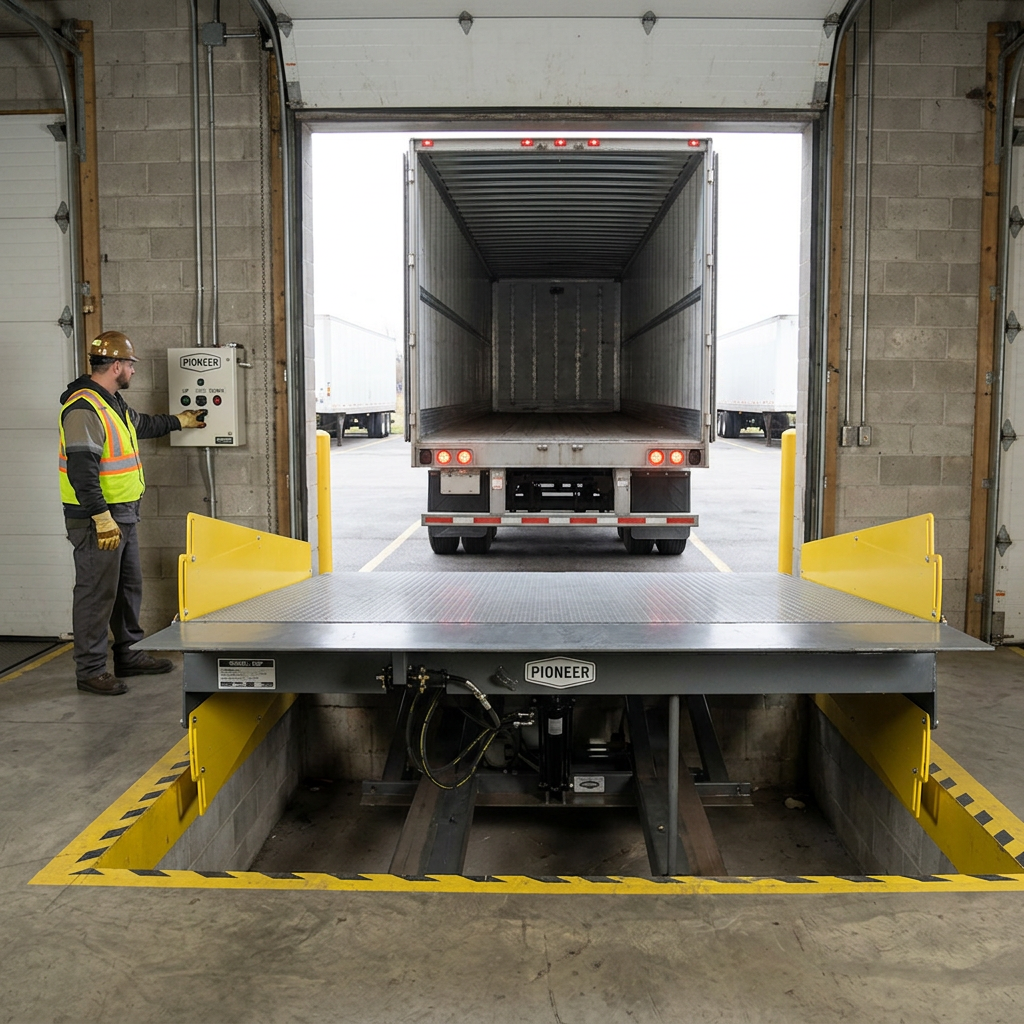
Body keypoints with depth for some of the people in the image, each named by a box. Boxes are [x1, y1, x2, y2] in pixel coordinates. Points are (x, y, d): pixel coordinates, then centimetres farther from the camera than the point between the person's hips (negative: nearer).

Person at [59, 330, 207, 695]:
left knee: (129, 586, 18)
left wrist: (181, 420, 45)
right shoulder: (83, 409, -19)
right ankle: (90, 670, 5)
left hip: (122, 515, 11)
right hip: (96, 519, -11)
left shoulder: (113, 404, 15)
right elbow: (82, 470, -25)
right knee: (97, 593, -4)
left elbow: (143, 425, 36)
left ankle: (129, 654, 30)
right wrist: (101, 517, -26)